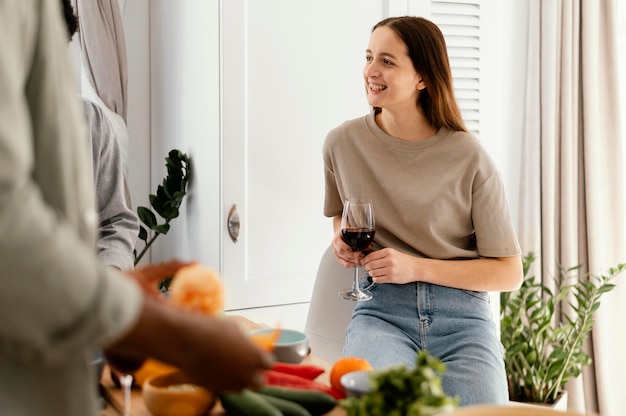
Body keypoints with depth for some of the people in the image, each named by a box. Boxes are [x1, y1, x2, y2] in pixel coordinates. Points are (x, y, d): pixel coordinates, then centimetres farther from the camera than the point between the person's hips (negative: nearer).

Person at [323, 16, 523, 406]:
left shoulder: (469, 157, -4)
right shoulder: (342, 142, 5)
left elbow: (509, 273, 0)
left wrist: (416, 267, -11)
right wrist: (343, 241, 3)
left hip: (461, 315, 0)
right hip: (382, 310, 0)